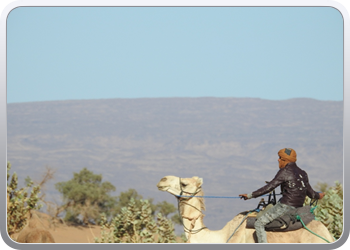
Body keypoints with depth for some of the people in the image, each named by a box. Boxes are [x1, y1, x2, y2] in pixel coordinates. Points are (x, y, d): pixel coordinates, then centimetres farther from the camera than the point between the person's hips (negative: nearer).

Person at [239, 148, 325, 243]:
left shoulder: (284, 172, -11)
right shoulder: (303, 174, 12)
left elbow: (269, 187, -14)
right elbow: (311, 193, 18)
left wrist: (250, 195, -10)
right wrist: (318, 196, 42)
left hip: (285, 206, -9)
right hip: (298, 207, 9)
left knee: (259, 224, -7)